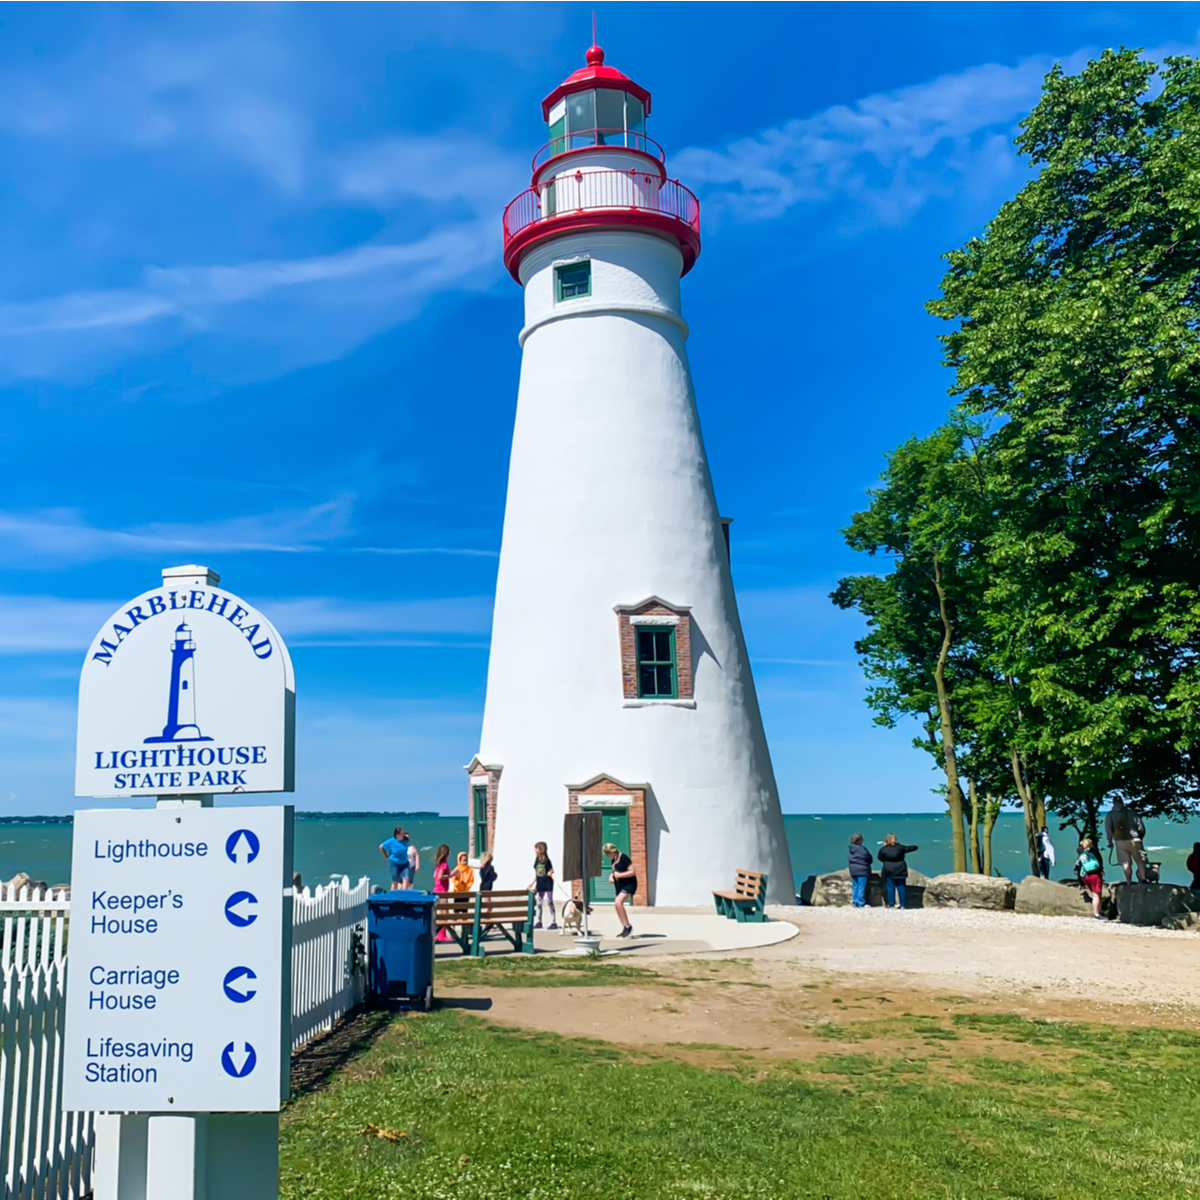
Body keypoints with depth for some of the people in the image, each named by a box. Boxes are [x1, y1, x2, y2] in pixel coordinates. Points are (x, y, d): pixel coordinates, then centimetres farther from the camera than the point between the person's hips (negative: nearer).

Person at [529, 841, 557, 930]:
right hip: (540, 884, 6)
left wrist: (550, 872, -25)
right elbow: (536, 874, 13)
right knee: (539, 902, 10)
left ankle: (554, 922, -1)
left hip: (548, 883, -6)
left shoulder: (547, 860, -10)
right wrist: (532, 883, 12)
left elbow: (552, 870, -3)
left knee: (550, 902, -5)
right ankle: (538, 922, 18)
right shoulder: (537, 860, 6)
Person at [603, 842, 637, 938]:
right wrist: (612, 876, 4)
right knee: (618, 905, 9)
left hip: (629, 884, -10)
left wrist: (619, 875, -22)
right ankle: (626, 930, 18)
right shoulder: (613, 860, 9)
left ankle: (627, 926, -16)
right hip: (620, 886, 10)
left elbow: (633, 872, -20)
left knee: (618, 902, -25)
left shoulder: (624, 858, -18)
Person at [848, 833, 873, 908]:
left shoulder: (851, 848, 5)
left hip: (853, 869, 7)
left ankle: (855, 903, 14)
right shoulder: (862, 848, -15)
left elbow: (850, 858, 8)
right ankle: (861, 903, -2)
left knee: (855, 887, 11)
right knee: (861, 887, -2)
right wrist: (869, 861, 11)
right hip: (862, 869, -7)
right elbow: (868, 857, -9)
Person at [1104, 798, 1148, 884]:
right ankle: (1143, 879, -9)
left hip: (1121, 841, 0)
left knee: (1126, 864, 4)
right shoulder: (1131, 812, 9)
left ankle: (1129, 882, 1)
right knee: (1141, 861, 4)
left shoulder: (1110, 815, 6)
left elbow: (1108, 828, -1)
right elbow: (1141, 826, 7)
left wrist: (1110, 841, 9)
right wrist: (1140, 837, 18)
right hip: (1134, 839, 0)